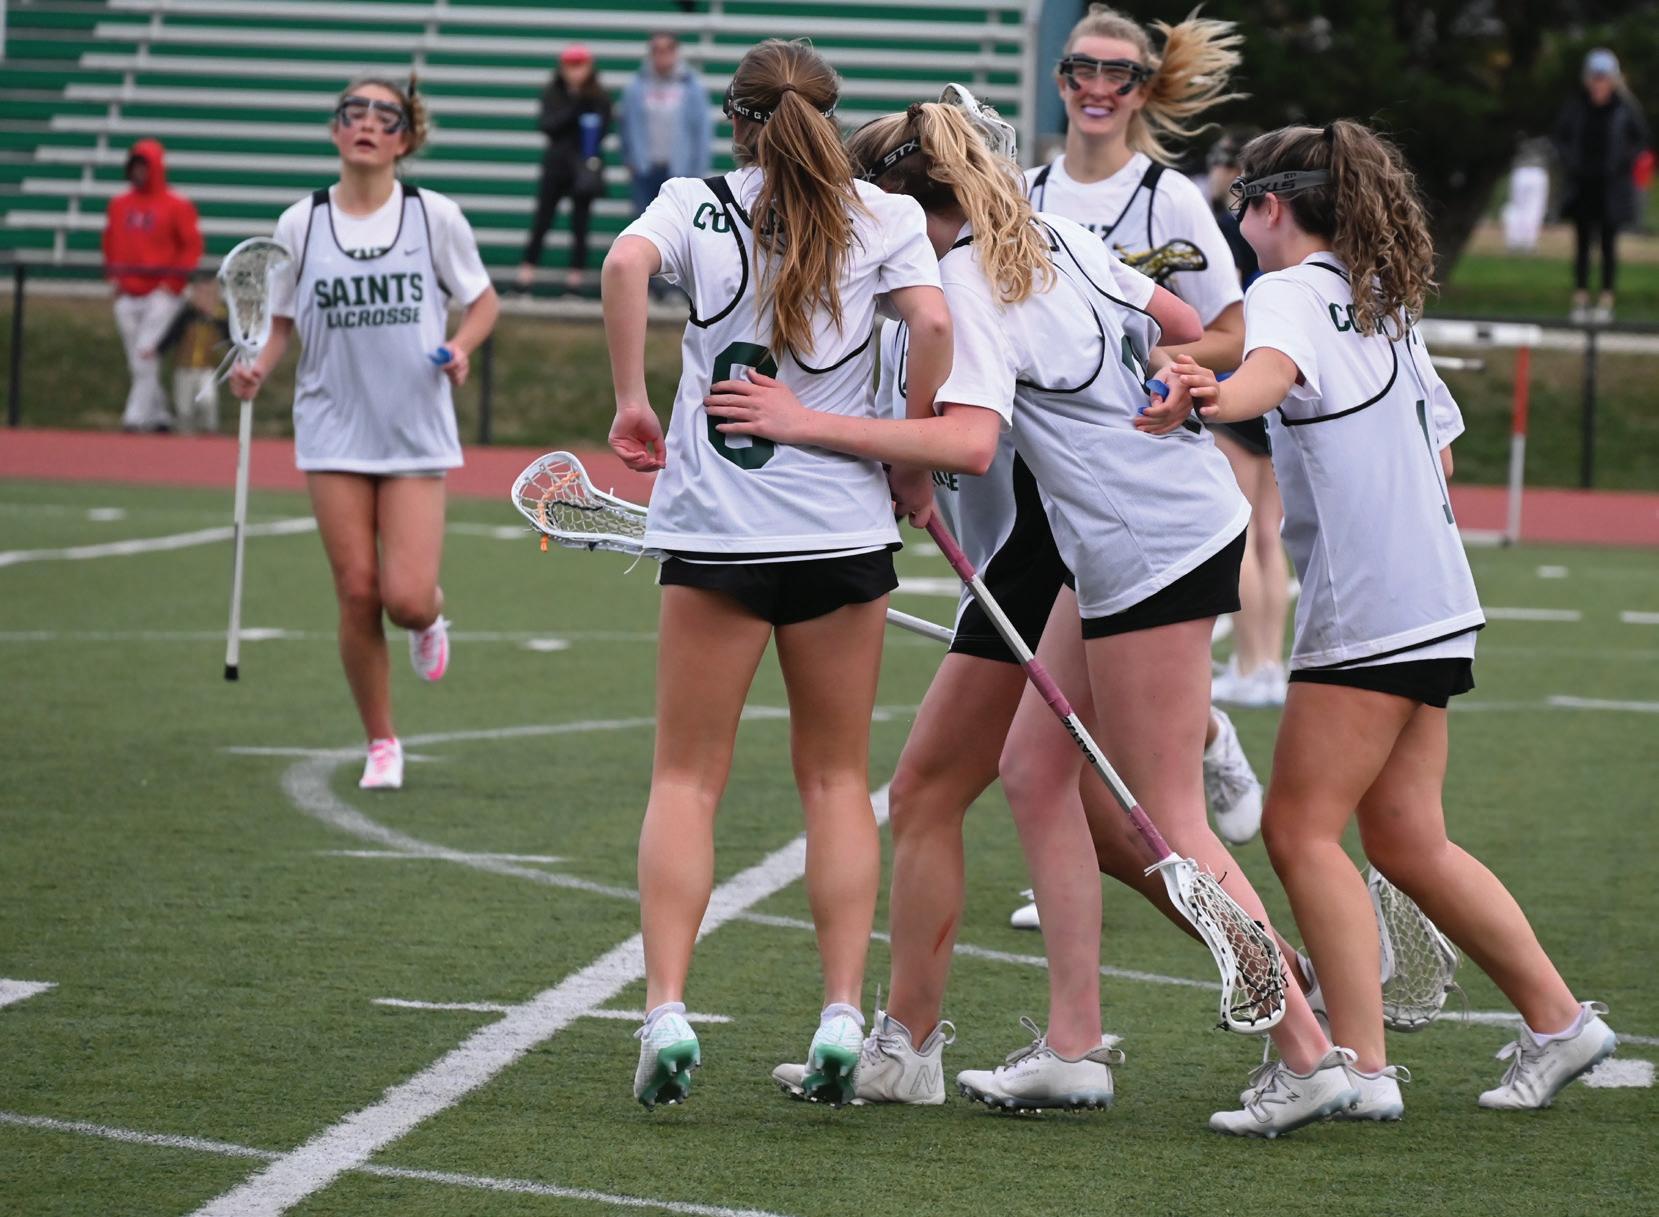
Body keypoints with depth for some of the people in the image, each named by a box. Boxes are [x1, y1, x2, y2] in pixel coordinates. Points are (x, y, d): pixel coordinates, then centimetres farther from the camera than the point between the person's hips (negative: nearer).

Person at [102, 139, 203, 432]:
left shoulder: (177, 206, -3)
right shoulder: (119, 204, 12)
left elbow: (192, 246, -3)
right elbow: (110, 243, 21)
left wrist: (175, 282, -11)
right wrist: (113, 276, 9)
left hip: (161, 294, -6)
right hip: (126, 295, 6)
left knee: (145, 353, -17)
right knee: (137, 362, 7)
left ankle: (136, 416, -17)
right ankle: (159, 416, 19)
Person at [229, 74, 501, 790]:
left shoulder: (434, 217, -2)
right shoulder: (300, 225, 1)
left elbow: (482, 300, 9)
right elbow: (282, 321, 10)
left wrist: (461, 347, -11)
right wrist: (257, 368, -10)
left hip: (417, 431, -1)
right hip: (334, 432, 1)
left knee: (406, 597, -11)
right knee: (357, 592, -2)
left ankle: (430, 618, 28)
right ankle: (380, 743, 15)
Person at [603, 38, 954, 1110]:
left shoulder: (696, 204, 3)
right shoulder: (884, 216, 4)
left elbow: (626, 264, -17)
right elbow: (933, 323, -11)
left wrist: (631, 400, -9)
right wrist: (915, 465, 0)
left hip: (713, 534, -1)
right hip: (844, 529, 1)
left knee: (687, 779, 5)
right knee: (837, 779, 11)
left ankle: (667, 1010, -9)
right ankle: (843, 1016, 3)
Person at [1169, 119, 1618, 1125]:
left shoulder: (1292, 292, -10)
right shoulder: (1384, 303, 19)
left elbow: (1276, 365, -35)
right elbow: (1439, 438, 26)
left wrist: (1221, 396, -57)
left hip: (1367, 613, -9)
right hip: (1432, 606, 9)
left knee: (1303, 827, -9)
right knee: (1408, 843, 13)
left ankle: (1359, 1063, -13)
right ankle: (1558, 1022, 19)